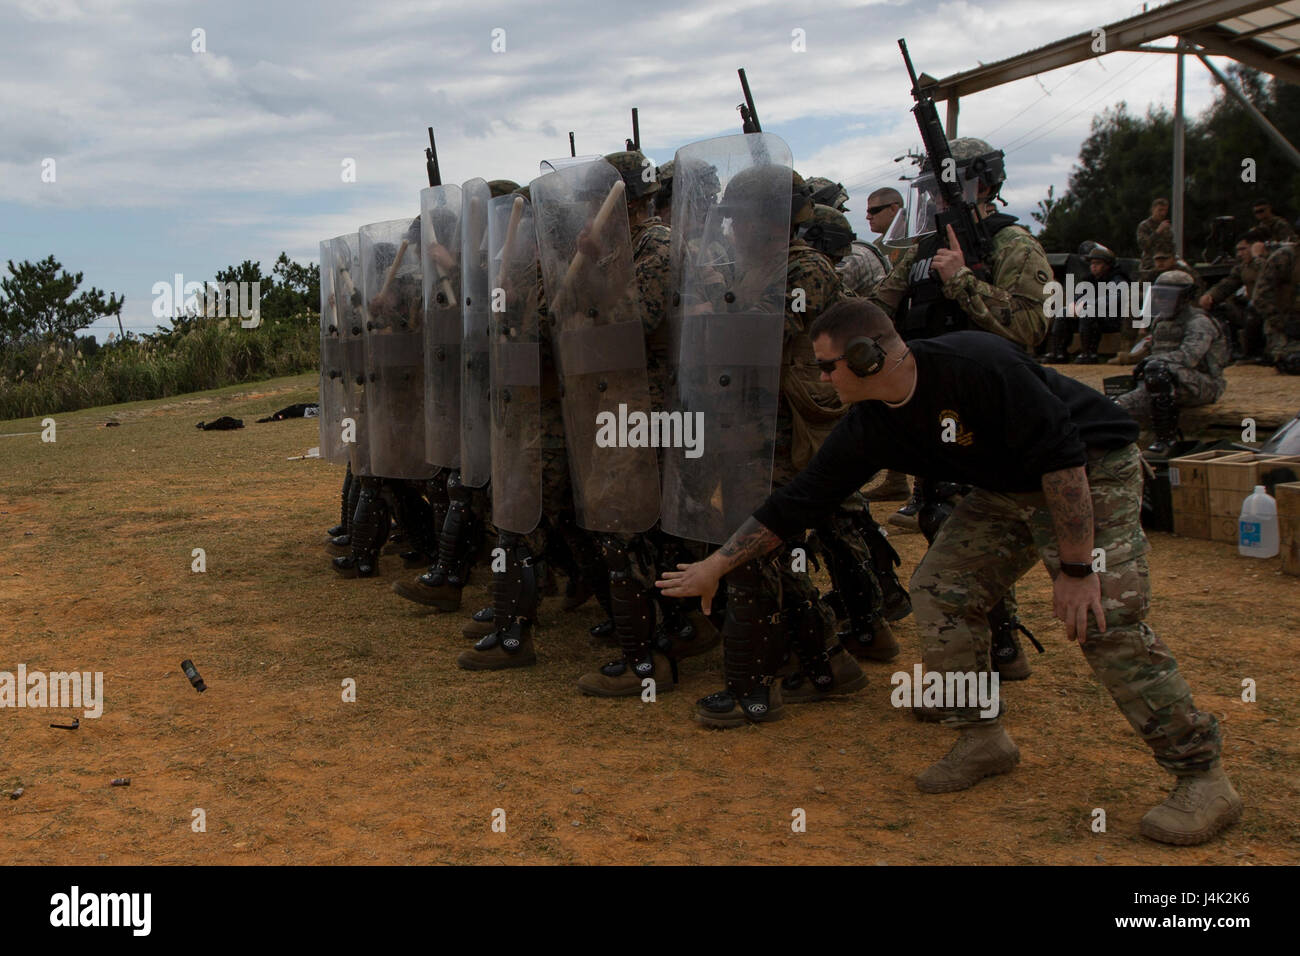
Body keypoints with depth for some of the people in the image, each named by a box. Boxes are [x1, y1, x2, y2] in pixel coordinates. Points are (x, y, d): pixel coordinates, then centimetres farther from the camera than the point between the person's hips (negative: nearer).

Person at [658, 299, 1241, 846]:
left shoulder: (976, 364, -31)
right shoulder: (869, 426, -7)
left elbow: (1063, 458, -30)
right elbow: (799, 500, -1)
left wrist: (1076, 568, -29)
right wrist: (717, 566, 2)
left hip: (1093, 472, -8)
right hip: (1009, 489, 8)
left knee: (1107, 619, -19)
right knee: (940, 586, -2)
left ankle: (1203, 778, -6)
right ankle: (983, 741, 12)